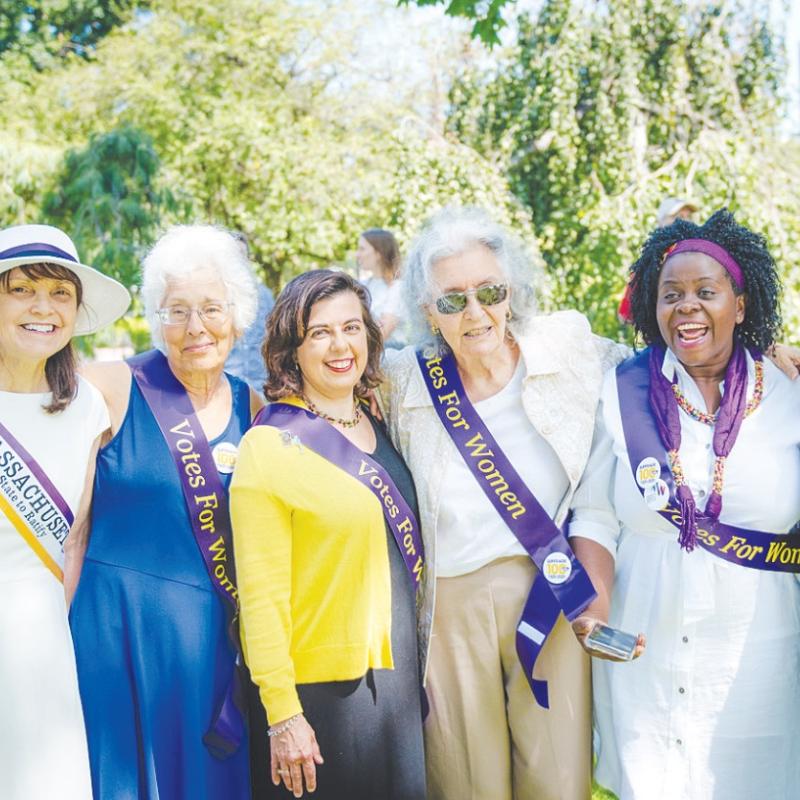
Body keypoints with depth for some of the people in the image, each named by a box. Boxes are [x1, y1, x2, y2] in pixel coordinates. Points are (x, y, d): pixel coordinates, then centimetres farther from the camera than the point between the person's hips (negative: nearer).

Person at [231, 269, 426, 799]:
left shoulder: (380, 429, 8)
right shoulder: (271, 446, -12)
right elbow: (261, 590, -15)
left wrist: (419, 681, 14)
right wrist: (282, 714, -17)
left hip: (399, 677, 6)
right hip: (320, 689, -6)